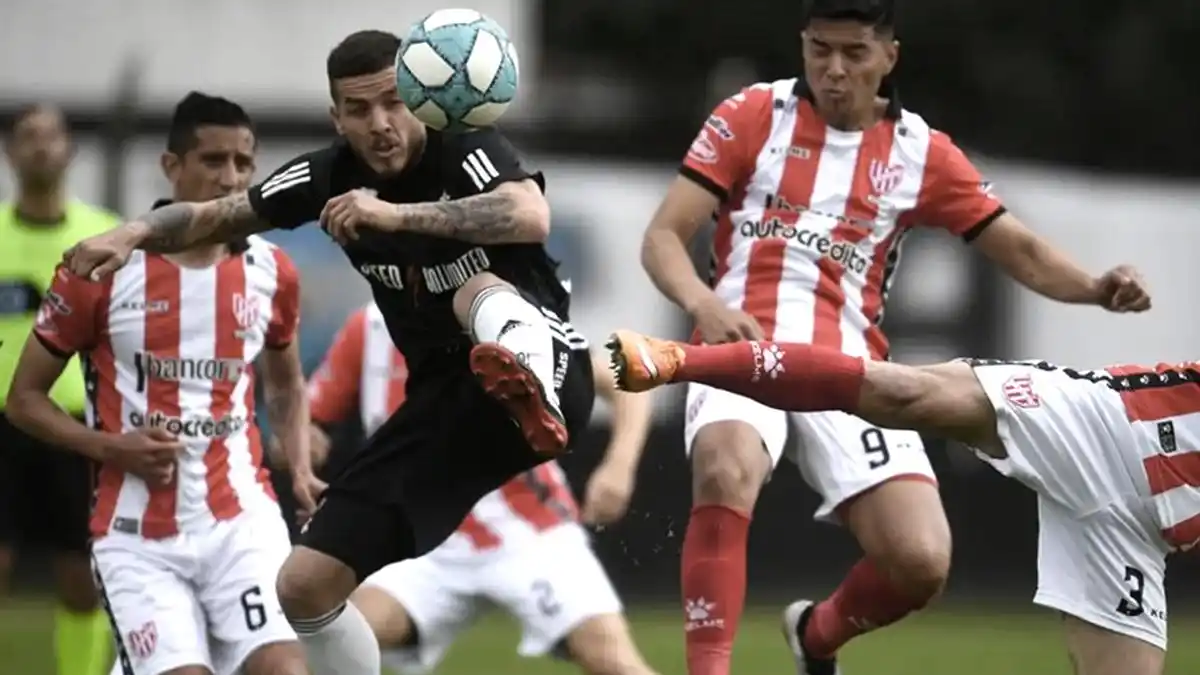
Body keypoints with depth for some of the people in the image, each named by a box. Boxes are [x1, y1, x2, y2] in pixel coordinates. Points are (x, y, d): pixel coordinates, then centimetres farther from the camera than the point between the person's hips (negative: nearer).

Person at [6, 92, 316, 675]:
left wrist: (301, 466, 6)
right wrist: (111, 447, -13)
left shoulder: (270, 273, 6)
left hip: (241, 519, 2)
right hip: (138, 535, -2)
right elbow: (24, 398, 3)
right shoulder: (101, 269, -5)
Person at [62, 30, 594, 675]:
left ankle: (534, 396, -73)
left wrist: (397, 214, -43)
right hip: (442, 399, 6)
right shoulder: (329, 177, 1)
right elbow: (211, 217, 12)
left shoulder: (469, 152, -16)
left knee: (481, 292, -40)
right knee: (305, 585, -1)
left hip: (545, 358, -6)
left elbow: (531, 216, -37)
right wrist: (134, 232, -9)